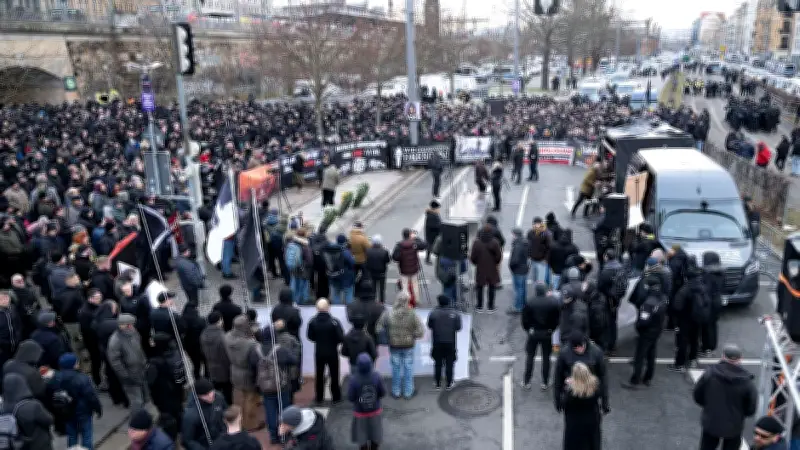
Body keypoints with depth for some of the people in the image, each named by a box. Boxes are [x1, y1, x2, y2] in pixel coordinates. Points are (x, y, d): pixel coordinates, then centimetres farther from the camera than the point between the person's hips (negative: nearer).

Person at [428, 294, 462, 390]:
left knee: (438, 363, 13)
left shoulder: (433, 313, -11)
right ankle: (448, 384, 19)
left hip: (437, 343, 0)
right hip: (450, 343, 0)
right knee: (449, 363, 11)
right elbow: (458, 327, -5)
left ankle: (437, 384, 21)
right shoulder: (455, 314, -9)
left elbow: (429, 325, -1)